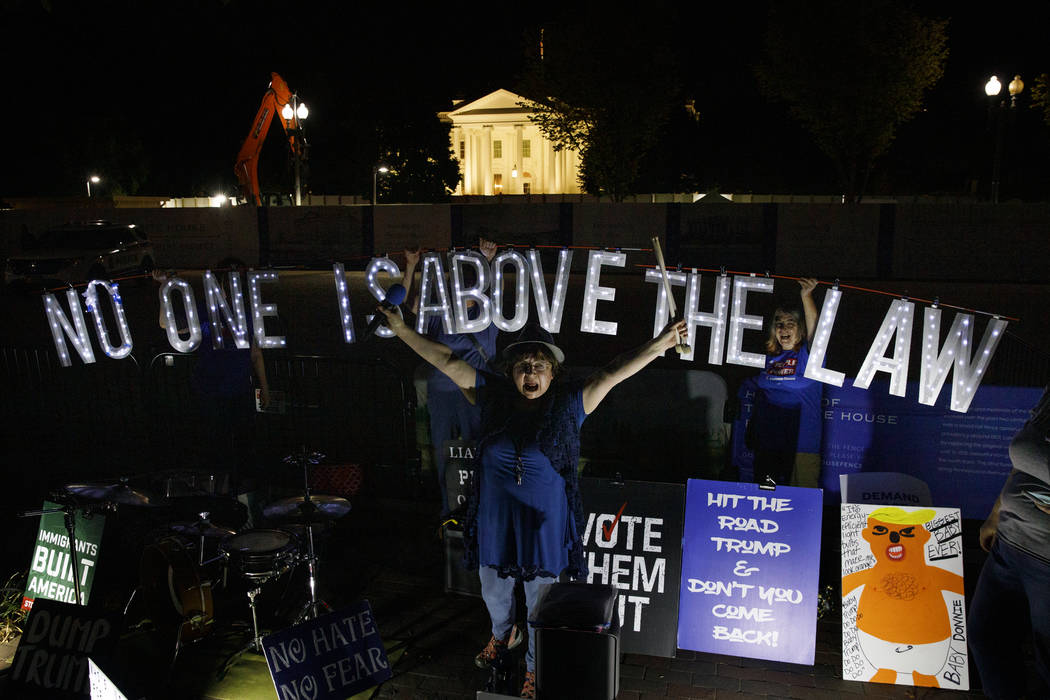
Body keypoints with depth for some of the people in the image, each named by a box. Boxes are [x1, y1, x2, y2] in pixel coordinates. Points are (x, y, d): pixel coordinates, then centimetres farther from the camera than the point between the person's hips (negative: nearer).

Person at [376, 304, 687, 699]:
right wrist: (402, 330, -6)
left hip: (544, 522, -2)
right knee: (494, 591, 24)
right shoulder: (493, 397, -5)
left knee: (541, 600, 12)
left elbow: (612, 373, -19)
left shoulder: (568, 404, -10)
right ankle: (501, 635, 57)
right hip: (495, 519, 3)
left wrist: (659, 345, -29)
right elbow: (448, 361, -5)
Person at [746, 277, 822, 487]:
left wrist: (807, 296, -34)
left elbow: (813, 329, -21)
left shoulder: (808, 354, 0)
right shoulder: (769, 356, 13)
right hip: (767, 442, 5)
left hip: (800, 444, -5)